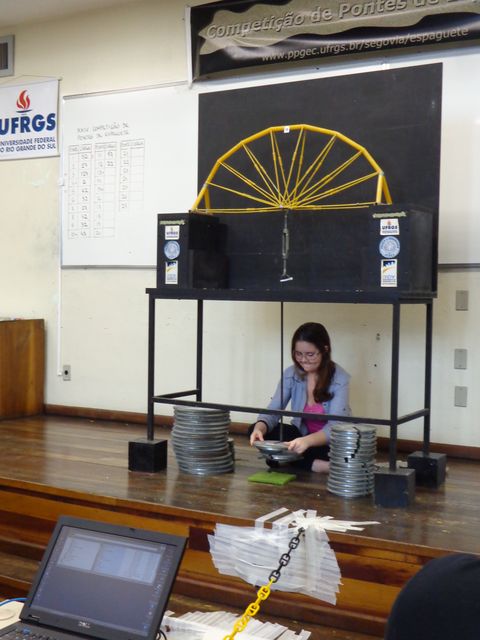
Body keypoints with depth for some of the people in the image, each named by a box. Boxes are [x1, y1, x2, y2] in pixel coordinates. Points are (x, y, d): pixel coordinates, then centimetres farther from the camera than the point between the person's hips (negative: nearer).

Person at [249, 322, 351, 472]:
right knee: (257, 430, -21)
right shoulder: (290, 374, -7)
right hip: (302, 435, 5)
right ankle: (318, 465, -27)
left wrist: (307, 441, -49)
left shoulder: (340, 378, -19)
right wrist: (259, 428, -35)